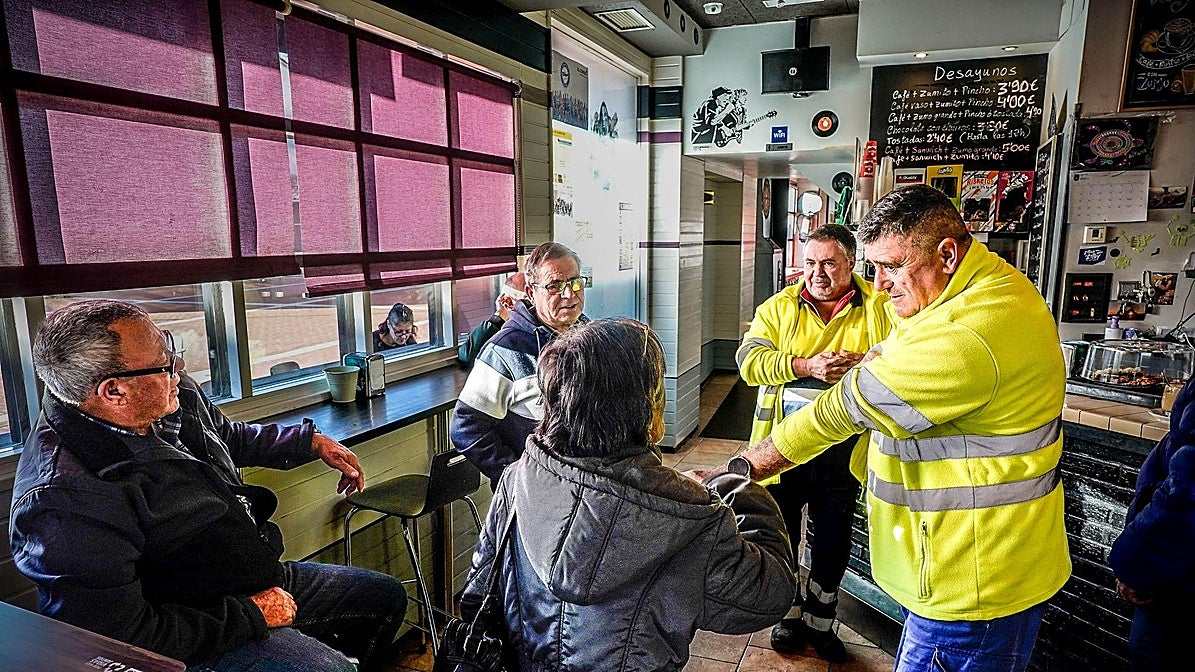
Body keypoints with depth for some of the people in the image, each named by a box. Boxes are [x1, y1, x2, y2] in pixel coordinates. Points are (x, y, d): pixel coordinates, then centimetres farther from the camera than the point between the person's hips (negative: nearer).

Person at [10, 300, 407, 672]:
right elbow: (122, 636, -28)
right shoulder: (65, 499, -29)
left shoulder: (175, 399, -4)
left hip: (262, 579, 9)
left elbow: (229, 436, 20)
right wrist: (250, 613, -22)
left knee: (386, 596, 14)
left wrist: (315, 443, 19)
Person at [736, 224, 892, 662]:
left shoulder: (880, 309, 1)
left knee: (833, 543, 16)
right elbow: (749, 360, -11)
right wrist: (806, 366, -24)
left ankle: (819, 621, 40)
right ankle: (789, 614, 38)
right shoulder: (779, 307, 1)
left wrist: (861, 364, -26)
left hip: (844, 451, 0)